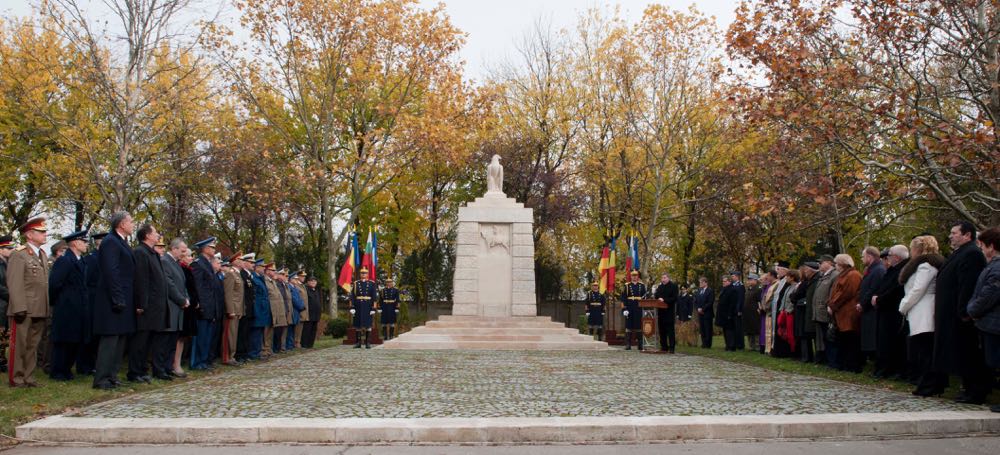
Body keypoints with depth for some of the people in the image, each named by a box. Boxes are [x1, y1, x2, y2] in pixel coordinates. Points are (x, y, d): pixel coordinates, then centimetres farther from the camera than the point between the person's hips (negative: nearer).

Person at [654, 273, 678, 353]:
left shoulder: (673, 286, -3)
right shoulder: (660, 287, 16)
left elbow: (674, 298, -11)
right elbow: (656, 297, 16)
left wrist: (664, 300, -18)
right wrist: (655, 297, -6)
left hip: (669, 311, -6)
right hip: (661, 311, 6)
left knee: (670, 330, -4)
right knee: (662, 330, 8)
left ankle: (671, 347, -1)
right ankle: (664, 347, 16)